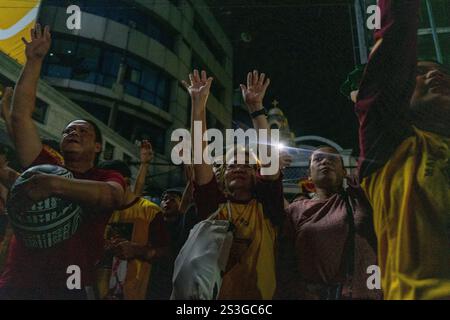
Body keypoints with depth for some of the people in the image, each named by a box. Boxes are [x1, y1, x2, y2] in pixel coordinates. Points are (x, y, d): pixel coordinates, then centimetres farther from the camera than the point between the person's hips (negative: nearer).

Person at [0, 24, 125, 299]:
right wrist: (34, 61, 8)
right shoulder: (44, 168, 10)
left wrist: (54, 185, -32)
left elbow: (113, 196, -22)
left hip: (70, 290, -2)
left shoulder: (108, 179, 3)